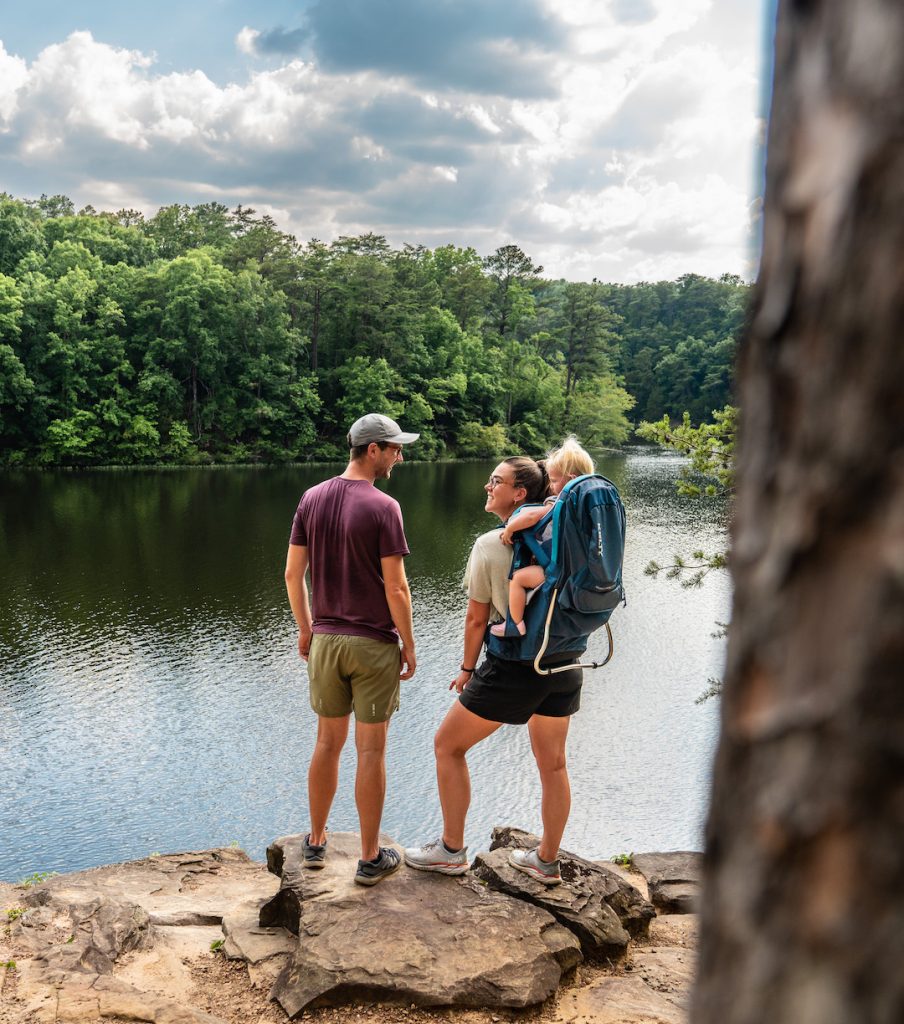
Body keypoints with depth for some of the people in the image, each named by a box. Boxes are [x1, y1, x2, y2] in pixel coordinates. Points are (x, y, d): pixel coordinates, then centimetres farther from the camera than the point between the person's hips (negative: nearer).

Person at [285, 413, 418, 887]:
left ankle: (316, 842, 30)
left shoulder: (312, 499, 2)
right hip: (373, 645, -5)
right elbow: (395, 587, -16)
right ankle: (370, 858, 15)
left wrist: (305, 629, 17)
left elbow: (292, 572, 5)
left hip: (325, 640, 5)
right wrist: (408, 646, -4)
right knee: (371, 750, 5)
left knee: (328, 742, 17)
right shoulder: (383, 507, -15)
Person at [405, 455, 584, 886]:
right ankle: (547, 860, 32)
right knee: (551, 762, 19)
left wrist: (467, 669, 4)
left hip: (513, 671, -6)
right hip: (563, 665, 6)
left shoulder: (489, 545, -14)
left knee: (448, 745, 13)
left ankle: (452, 850, 21)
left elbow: (476, 618, -8)